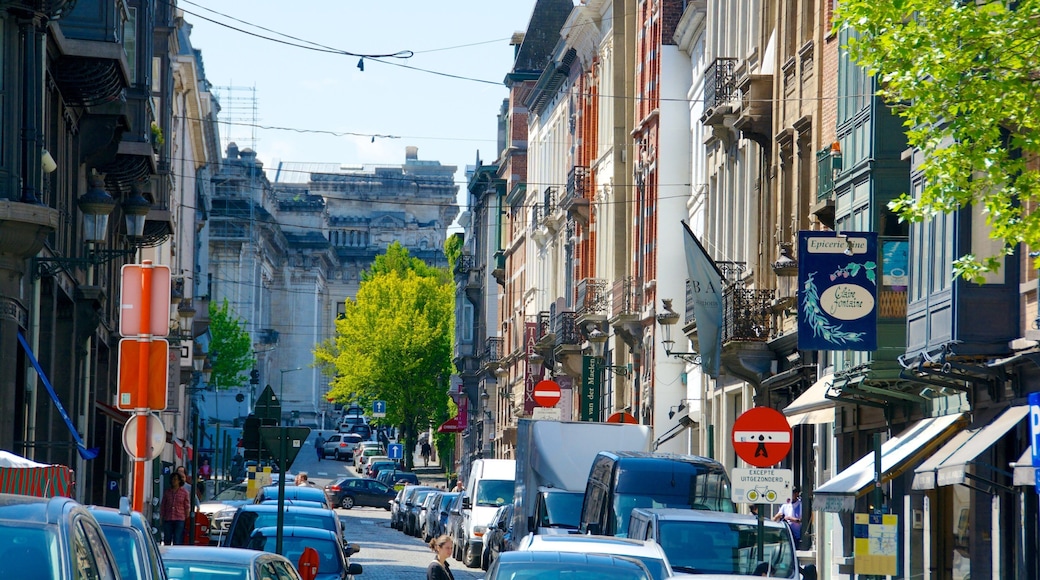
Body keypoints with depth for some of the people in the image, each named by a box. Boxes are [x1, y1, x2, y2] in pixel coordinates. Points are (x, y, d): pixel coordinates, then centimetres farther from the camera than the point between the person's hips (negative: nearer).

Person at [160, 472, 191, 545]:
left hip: (179, 520, -3)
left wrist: (187, 519, -1)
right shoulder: (167, 492, 10)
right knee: (167, 540, 5)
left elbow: (187, 507, 3)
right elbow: (162, 506, 13)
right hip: (168, 520, 3)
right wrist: (161, 519, 8)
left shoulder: (184, 492, 2)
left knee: (177, 541, -6)